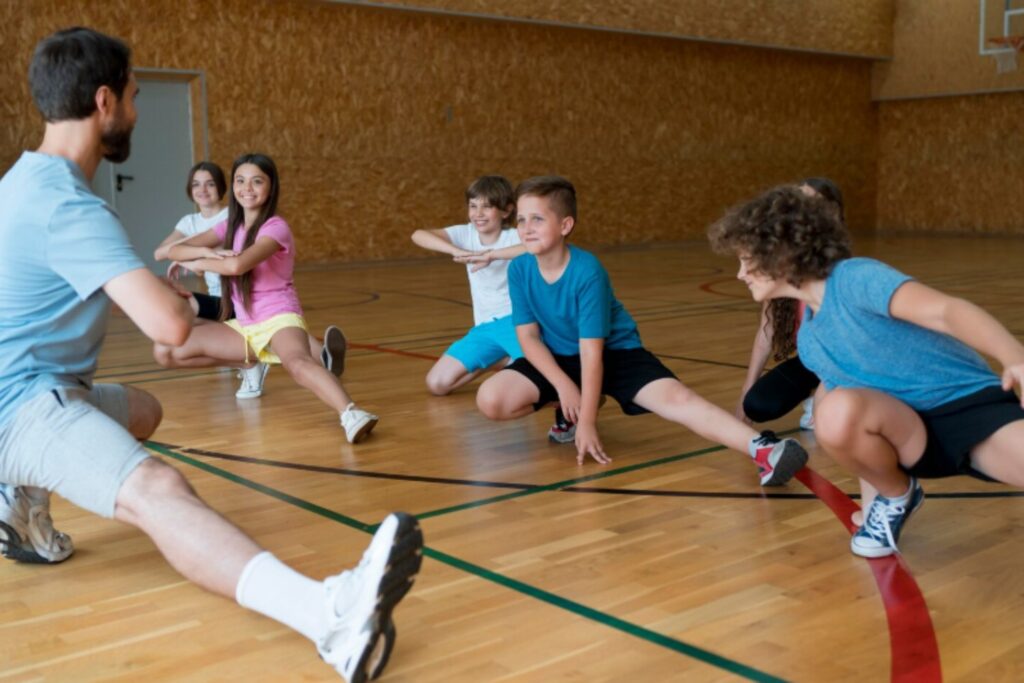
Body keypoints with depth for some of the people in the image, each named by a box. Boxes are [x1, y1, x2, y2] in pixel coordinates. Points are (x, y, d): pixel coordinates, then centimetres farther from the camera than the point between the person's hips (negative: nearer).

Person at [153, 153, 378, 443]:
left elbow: (237, 265, -31)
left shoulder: (275, 227, -13)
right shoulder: (230, 226, 8)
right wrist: (208, 251, -17)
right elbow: (174, 250, 3)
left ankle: (351, 414, -66)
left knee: (297, 362, -41)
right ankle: (253, 362, 14)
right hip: (243, 325, 7)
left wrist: (197, 263, -12)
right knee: (164, 351, -1)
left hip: (279, 318, -7)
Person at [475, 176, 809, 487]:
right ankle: (567, 412, 9)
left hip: (615, 353, -4)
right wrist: (563, 386, -21)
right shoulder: (519, 269, -13)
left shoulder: (587, 271, -27)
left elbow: (592, 350, -25)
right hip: (558, 358, 5)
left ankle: (761, 448, -40)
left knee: (675, 399, -28)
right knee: (491, 399, -16)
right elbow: (528, 337, -7)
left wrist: (587, 421, -24)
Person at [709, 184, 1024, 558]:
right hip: (915, 433, 6)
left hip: (971, 402, -6)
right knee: (838, 410, -27)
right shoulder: (807, 339, 9)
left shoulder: (855, 277, -14)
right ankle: (895, 497, -1)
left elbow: (947, 311, -29)